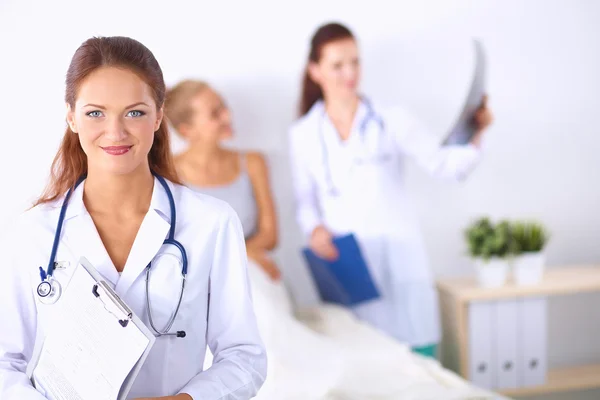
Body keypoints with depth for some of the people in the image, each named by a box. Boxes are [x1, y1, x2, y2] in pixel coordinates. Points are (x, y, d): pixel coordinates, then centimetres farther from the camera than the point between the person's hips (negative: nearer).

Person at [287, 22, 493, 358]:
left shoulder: (392, 121, 2)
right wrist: (314, 228, -8)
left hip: (401, 258, -1)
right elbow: (305, 200, 12)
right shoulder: (303, 134, 8)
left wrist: (474, 136, -24)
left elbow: (446, 165, -6)